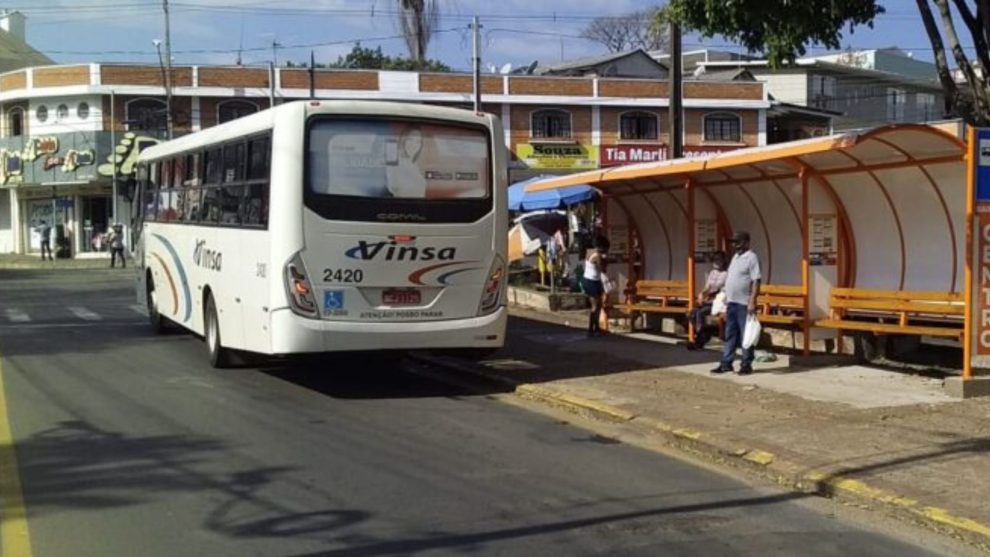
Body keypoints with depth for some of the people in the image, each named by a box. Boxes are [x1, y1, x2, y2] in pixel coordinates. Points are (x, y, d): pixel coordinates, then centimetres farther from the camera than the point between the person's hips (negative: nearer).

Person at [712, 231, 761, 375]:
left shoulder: (751, 257, -10)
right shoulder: (735, 257, 15)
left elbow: (756, 281, -16)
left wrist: (752, 301, -22)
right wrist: (726, 298, 18)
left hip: (743, 304, -8)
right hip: (731, 303, 8)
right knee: (730, 335, 11)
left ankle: (746, 365, 5)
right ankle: (726, 363, 15)